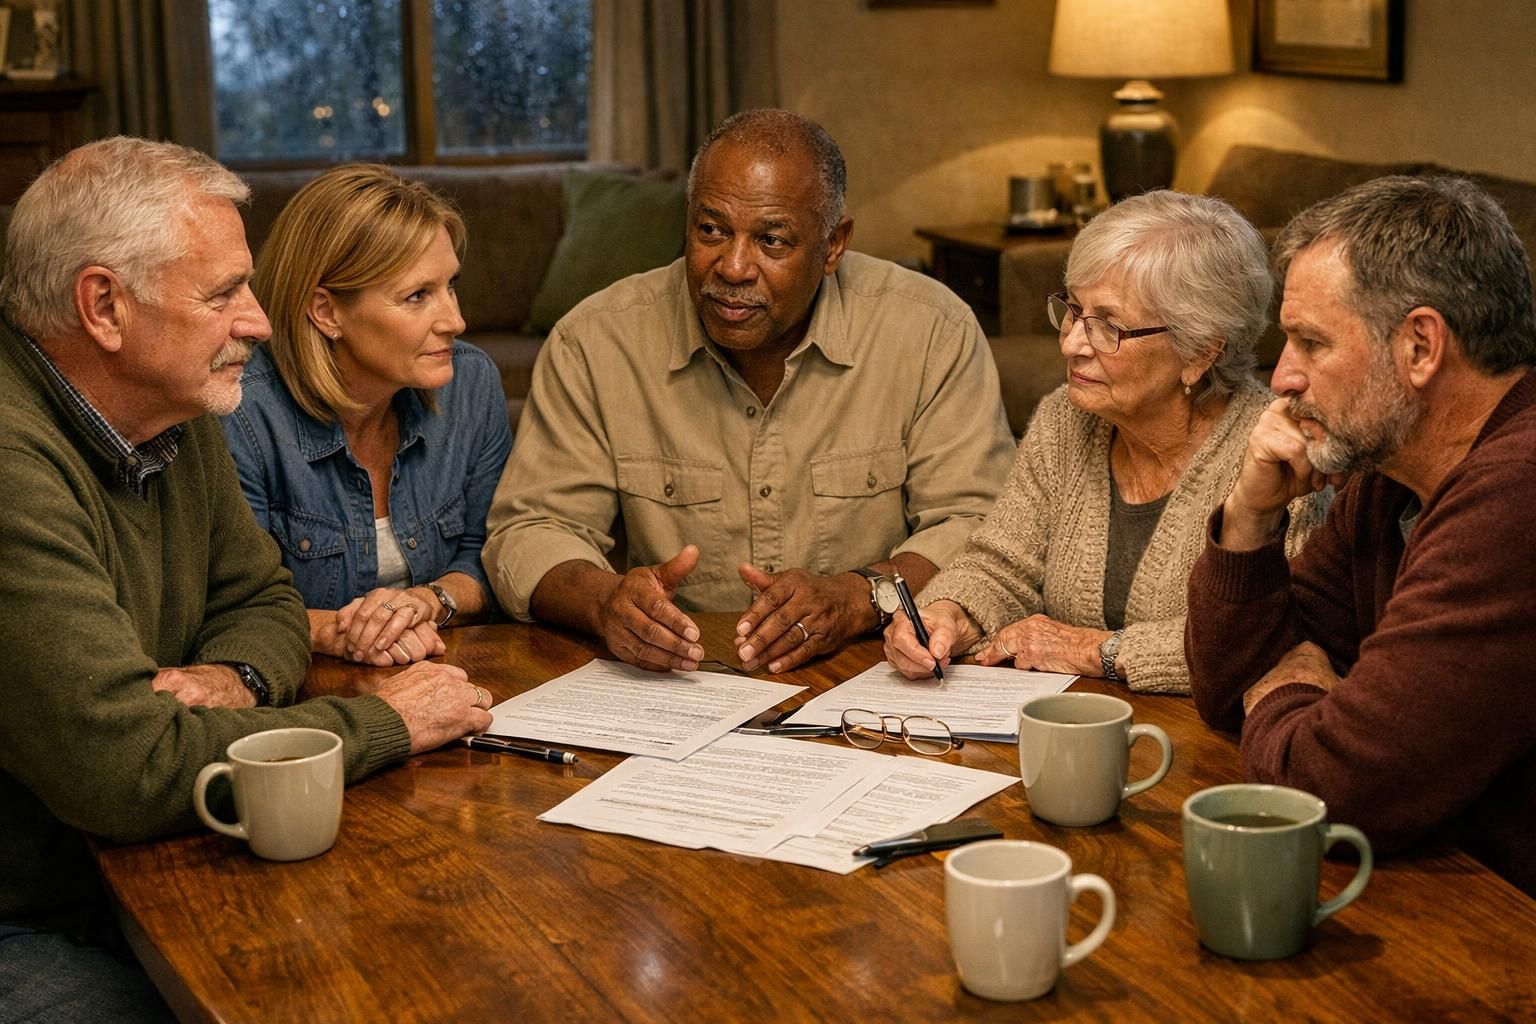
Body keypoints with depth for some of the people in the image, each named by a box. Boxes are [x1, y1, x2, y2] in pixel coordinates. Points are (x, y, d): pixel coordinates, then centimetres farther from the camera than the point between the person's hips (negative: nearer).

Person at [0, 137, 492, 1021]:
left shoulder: (177, 417, 5)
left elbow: (264, 599, 18)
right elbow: (128, 769, -30)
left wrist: (231, 678, -7)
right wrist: (383, 722, -18)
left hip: (116, 873, 9)